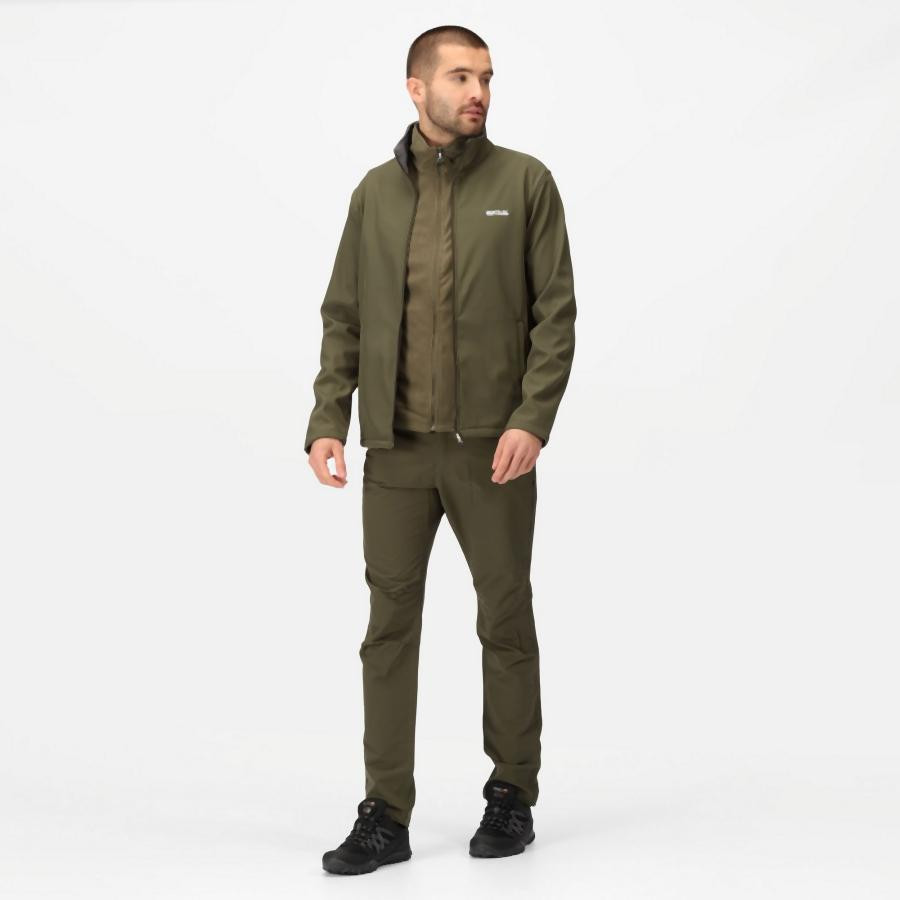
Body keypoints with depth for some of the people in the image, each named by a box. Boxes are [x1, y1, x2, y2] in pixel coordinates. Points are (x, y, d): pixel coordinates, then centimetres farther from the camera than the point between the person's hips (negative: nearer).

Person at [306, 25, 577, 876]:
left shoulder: (524, 182, 1)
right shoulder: (375, 192, 9)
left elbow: (556, 312, -3)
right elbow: (344, 317, 10)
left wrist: (532, 419, -14)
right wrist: (327, 419, -1)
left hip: (492, 448, -2)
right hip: (395, 450, 2)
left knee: (506, 621, 8)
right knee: (389, 625, 3)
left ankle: (511, 794, 24)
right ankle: (385, 814, 11)